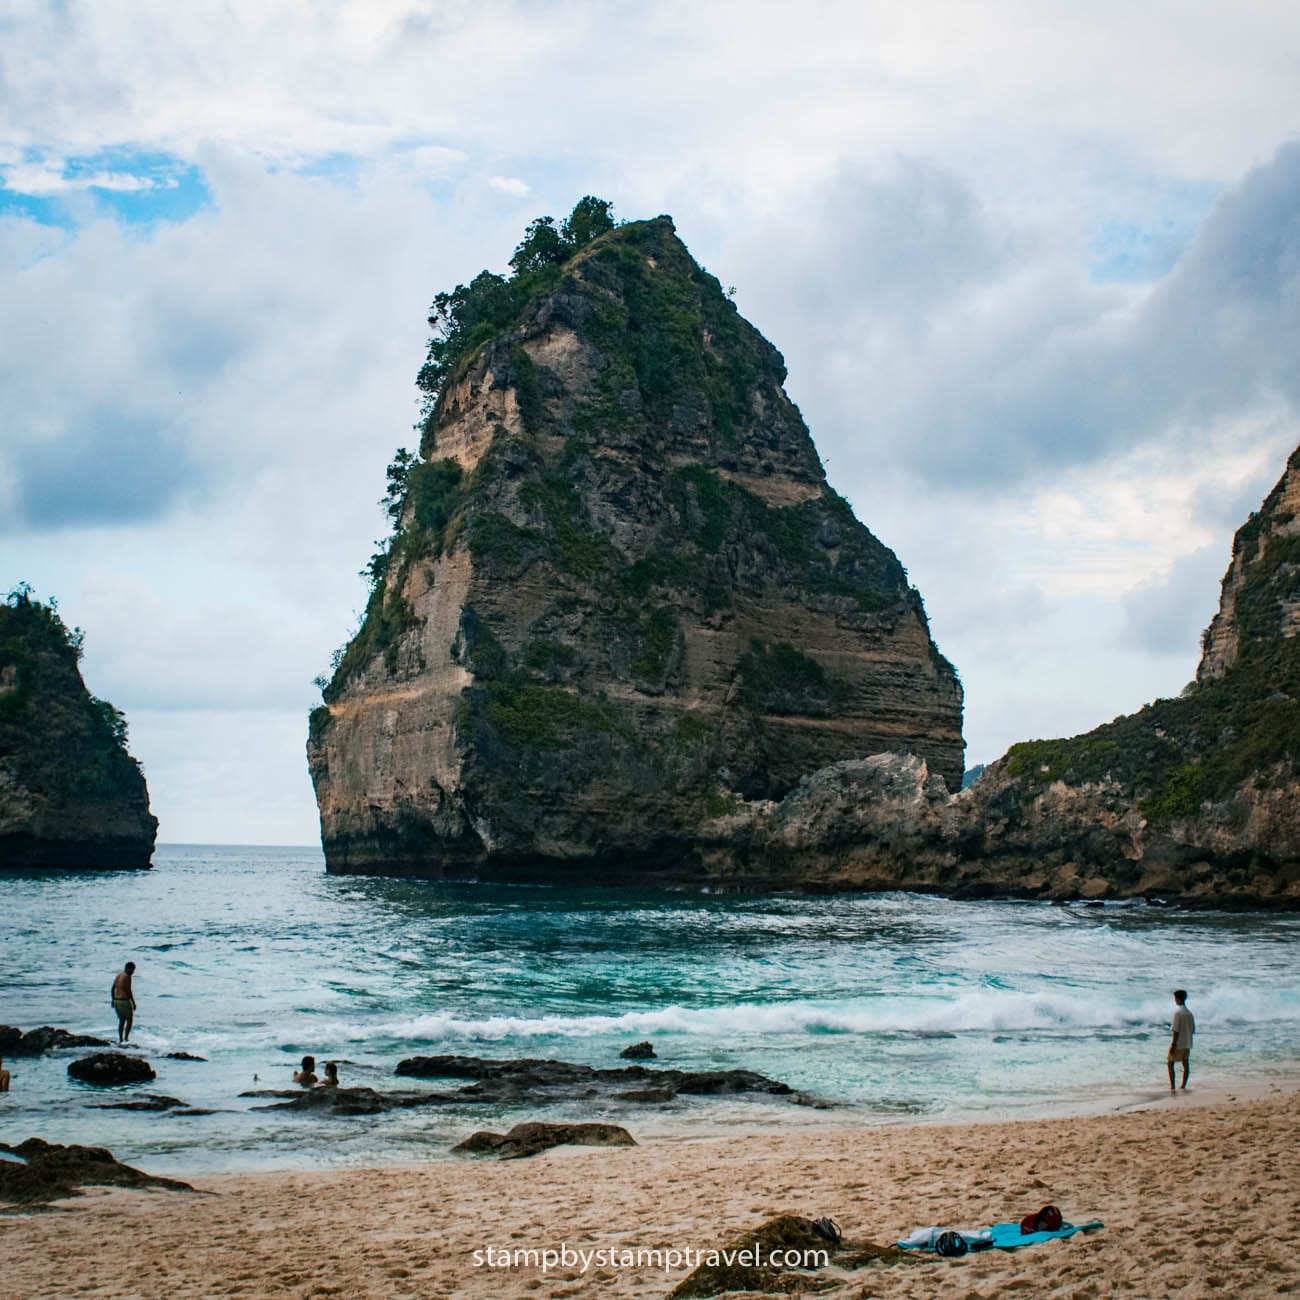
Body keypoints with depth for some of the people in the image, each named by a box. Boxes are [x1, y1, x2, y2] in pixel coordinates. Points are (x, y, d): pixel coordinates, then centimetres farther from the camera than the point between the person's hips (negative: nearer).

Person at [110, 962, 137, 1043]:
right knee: (130, 1020, 5)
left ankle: (120, 1040, 12)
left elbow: (112, 989, 16)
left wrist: (113, 1000, 24)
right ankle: (126, 1038, -4)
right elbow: (128, 991, -18)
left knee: (121, 1021, 15)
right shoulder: (127, 977, -14)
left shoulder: (118, 975, 12)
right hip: (124, 1001, -8)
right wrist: (133, 1003, -12)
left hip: (116, 1001, 8)